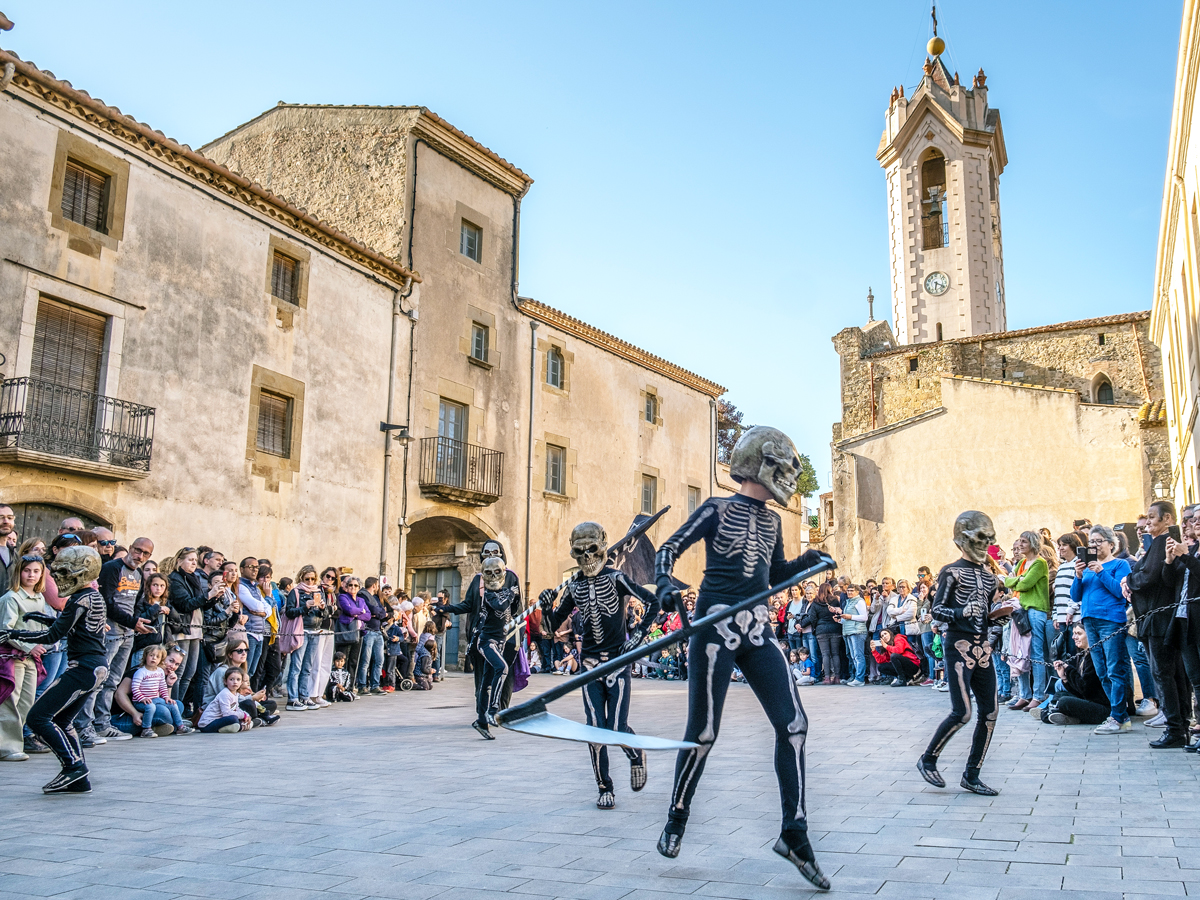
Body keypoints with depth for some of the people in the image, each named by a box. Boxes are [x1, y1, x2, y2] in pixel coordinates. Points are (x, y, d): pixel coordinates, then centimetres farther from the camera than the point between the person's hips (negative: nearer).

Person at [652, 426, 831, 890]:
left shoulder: (771, 520, 15)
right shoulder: (716, 510, -4)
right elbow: (669, 549, -7)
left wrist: (807, 562, 5)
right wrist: (665, 585, -27)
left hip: (757, 633, 6)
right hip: (715, 628, -6)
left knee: (793, 724, -4)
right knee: (704, 732, 0)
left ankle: (794, 834, 5)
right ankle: (676, 821, 22)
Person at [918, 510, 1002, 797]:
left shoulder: (989, 577, 16)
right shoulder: (952, 572, -4)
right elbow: (937, 610, -9)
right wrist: (961, 613, -24)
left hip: (982, 649, 7)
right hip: (958, 647, -7)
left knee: (990, 712, 3)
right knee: (962, 712, -12)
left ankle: (971, 774, 13)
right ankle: (928, 760, 8)